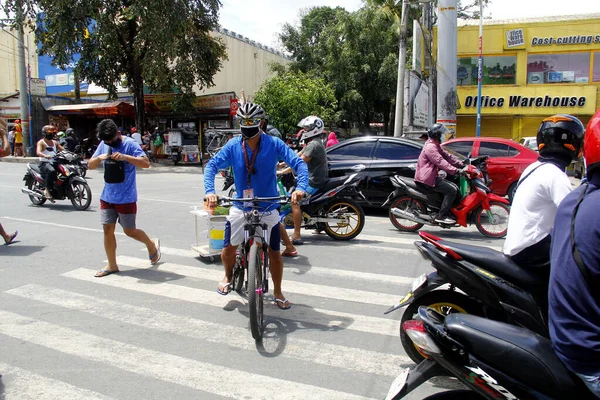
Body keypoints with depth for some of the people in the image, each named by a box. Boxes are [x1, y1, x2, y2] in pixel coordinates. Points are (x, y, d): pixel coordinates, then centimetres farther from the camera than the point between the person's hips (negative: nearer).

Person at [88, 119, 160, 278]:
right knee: (108, 230, 6)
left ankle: (152, 245, 31)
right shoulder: (103, 145, 6)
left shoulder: (130, 144, -12)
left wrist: (125, 157, -31)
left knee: (129, 231, 3)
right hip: (107, 197, 6)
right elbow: (90, 165, 11)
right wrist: (99, 158, -11)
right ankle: (112, 265, 19)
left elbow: (146, 163, -20)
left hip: (126, 198, -6)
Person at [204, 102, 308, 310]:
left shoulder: (274, 144, -11)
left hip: (268, 208, -1)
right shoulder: (233, 145, -7)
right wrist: (209, 191, -26)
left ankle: (277, 292, 25)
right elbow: (212, 165, -9)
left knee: (274, 252, 2)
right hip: (240, 207, 1)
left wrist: (300, 187, -33)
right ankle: (228, 277, 38)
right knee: (229, 248, 4)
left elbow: (299, 163, -15)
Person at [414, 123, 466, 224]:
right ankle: (441, 216, -16)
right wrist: (457, 171, -31)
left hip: (432, 176, 11)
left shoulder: (436, 146, 20)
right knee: (451, 190, -17)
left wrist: (462, 165, 7)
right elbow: (441, 162, -26)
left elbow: (447, 156, 16)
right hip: (427, 178, -11)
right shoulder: (430, 147, -16)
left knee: (455, 188, 7)